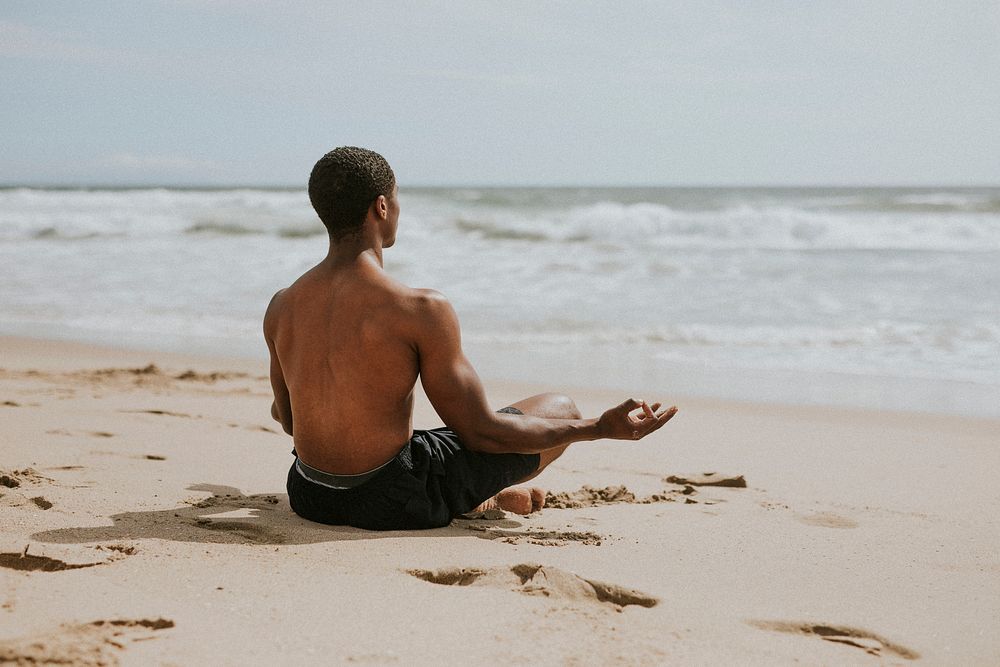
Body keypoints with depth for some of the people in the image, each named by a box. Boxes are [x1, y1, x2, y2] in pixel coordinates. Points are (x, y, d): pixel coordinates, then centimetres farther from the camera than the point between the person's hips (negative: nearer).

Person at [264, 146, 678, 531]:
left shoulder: (280, 308, -2)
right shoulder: (422, 310, -20)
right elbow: (480, 433, -15)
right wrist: (602, 428, -5)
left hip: (308, 497, 6)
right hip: (392, 504, -6)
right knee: (561, 410, 10)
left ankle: (485, 496, 40)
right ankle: (492, 497, 36)